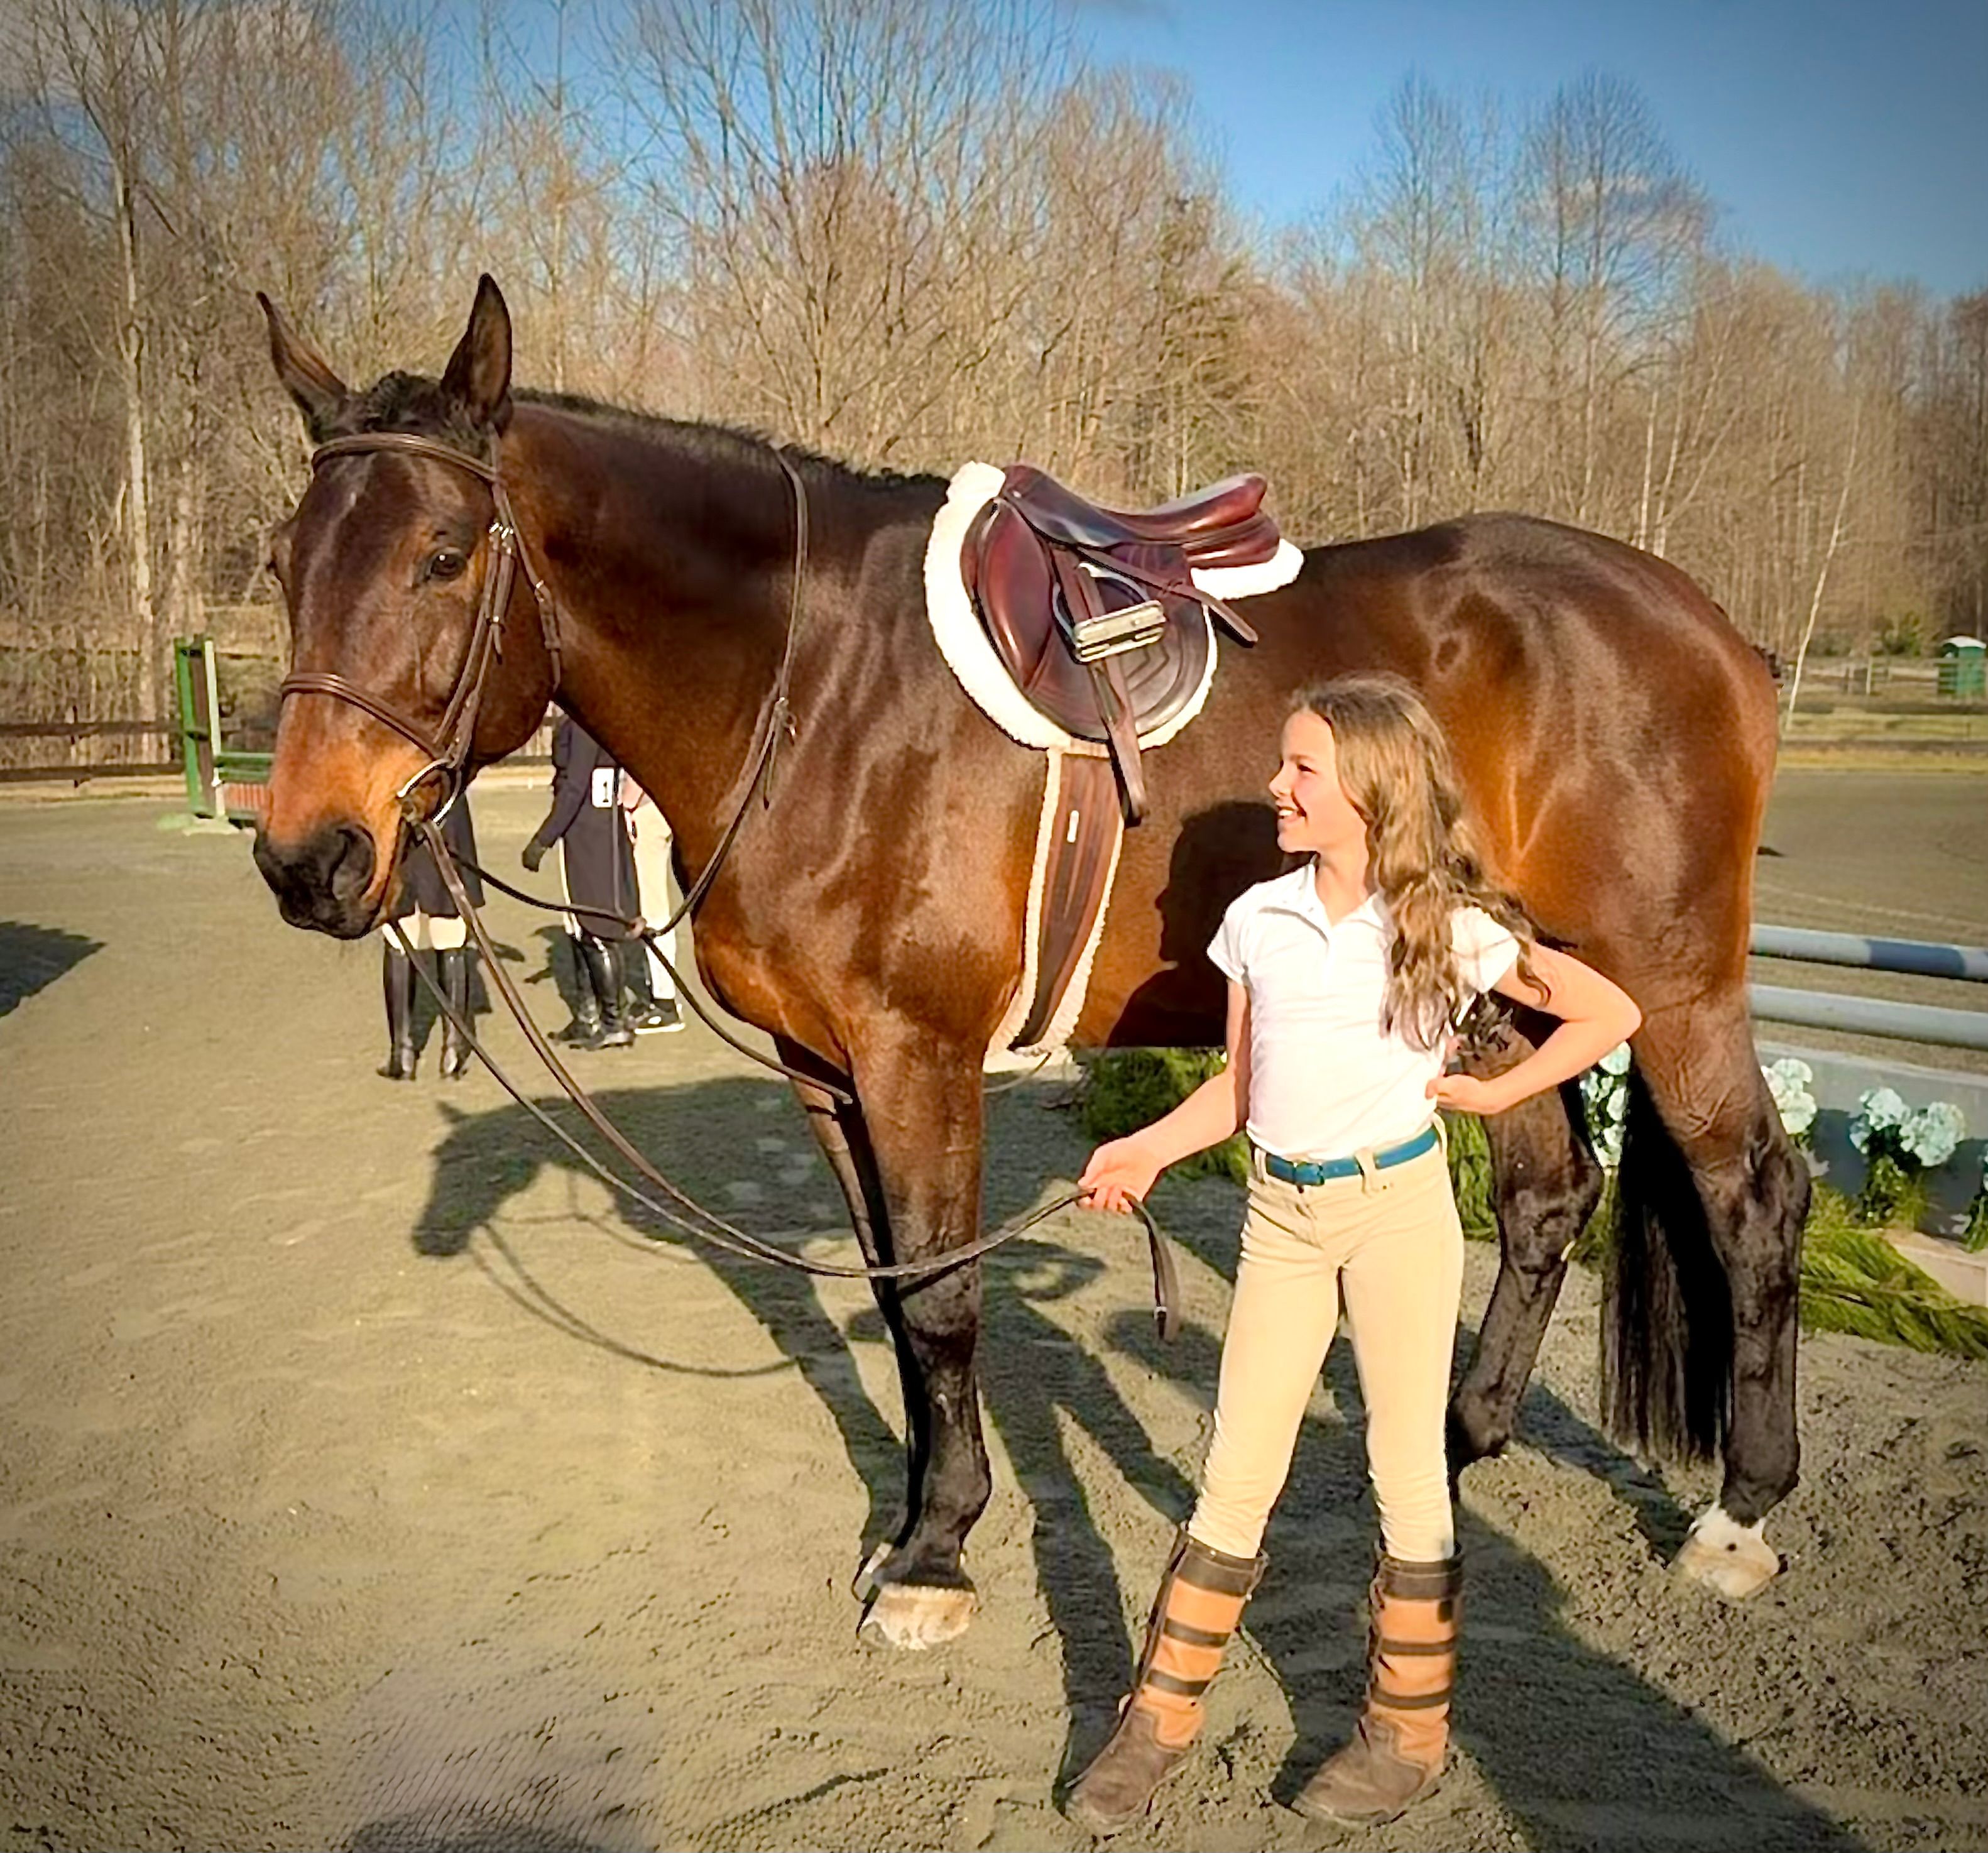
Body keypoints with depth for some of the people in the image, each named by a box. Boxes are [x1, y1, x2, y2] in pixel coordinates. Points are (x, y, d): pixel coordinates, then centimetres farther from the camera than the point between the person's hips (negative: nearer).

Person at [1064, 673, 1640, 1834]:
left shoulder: (1446, 929, -9)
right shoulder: (1258, 920, 1)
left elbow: (1611, 1013, -2)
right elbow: (1240, 1087, 8)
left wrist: (1495, 1094, -5)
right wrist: (1147, 1152, -3)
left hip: (1399, 1206, -3)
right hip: (1282, 1212, 4)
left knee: (1409, 1472, 9)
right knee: (1239, 1470, 10)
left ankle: (1411, 1733, 27)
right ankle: (1163, 1716, 23)